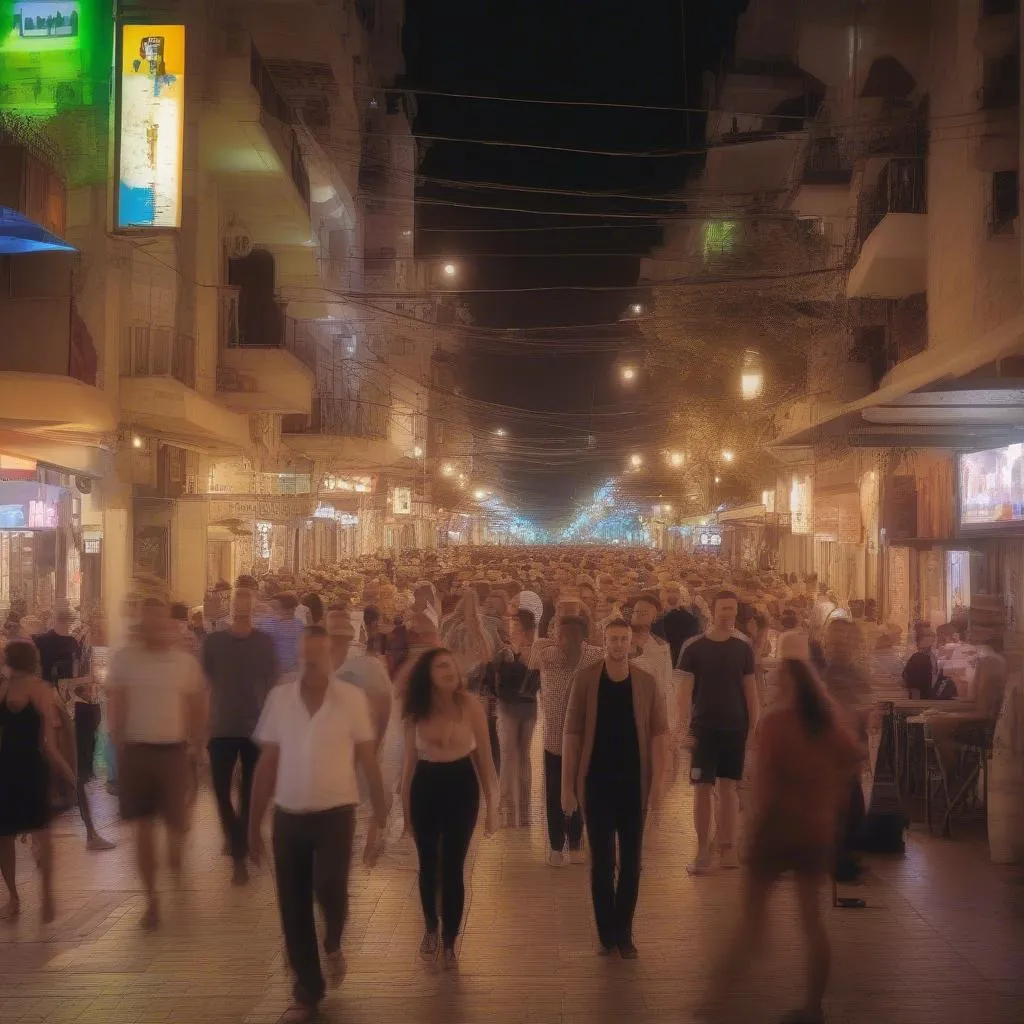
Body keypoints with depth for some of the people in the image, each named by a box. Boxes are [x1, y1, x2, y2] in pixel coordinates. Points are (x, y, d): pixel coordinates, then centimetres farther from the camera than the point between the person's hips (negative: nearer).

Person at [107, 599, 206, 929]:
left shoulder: (186, 662, 0)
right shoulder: (124, 659, -2)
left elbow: (197, 706, 8)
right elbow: (117, 706, 2)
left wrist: (193, 745, 5)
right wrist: (118, 747, -2)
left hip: (174, 750, 0)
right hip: (136, 750, 0)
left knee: (176, 819, 3)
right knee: (144, 825, 3)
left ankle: (175, 857, 39)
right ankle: (151, 898, 12)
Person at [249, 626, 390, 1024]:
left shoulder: (352, 698, -6)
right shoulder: (279, 697, -1)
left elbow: (367, 759, 1)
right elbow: (267, 763, 3)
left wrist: (381, 811, 2)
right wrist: (254, 823, 4)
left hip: (336, 812, -2)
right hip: (288, 815, 2)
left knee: (329, 889, -16)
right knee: (292, 907, 5)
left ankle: (333, 945, 19)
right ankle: (307, 991, 23)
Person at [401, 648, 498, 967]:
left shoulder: (471, 706, -11)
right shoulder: (416, 713, -4)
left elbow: (484, 757, -5)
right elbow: (410, 761, 6)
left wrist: (491, 804, -4)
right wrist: (405, 804, 10)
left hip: (461, 787, -2)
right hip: (426, 789, 2)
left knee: (453, 867, 2)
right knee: (428, 865, 15)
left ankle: (449, 942, 18)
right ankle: (431, 929, 39)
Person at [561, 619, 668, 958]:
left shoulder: (646, 683, -2)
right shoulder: (586, 680, -5)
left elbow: (659, 735, -3)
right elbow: (572, 734, -3)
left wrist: (659, 782, -11)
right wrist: (567, 785, -5)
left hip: (634, 783, 1)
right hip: (596, 783, -1)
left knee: (631, 862, 9)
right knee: (601, 863, 6)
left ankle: (624, 934, 20)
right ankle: (607, 934, 16)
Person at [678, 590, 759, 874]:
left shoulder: (743, 647, 3)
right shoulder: (694, 647, -4)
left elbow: (750, 688, 7)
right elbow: (686, 689, -4)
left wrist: (754, 726, 2)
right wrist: (683, 728, -10)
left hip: (735, 727, 2)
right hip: (704, 727, -2)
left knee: (728, 787, 8)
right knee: (702, 788, -2)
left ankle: (727, 847, 16)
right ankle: (703, 852, 3)